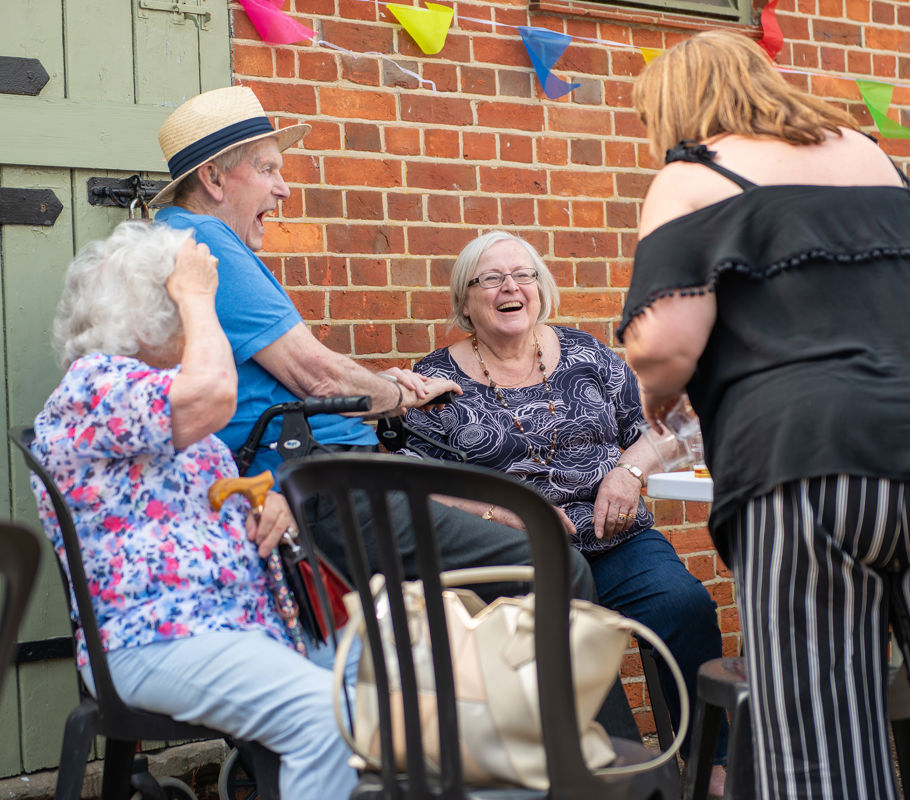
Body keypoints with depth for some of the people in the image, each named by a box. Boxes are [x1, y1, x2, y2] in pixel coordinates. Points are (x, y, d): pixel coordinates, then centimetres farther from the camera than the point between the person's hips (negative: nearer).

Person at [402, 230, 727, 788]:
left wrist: (630, 468, -5)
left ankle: (714, 767, -13)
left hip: (616, 540, 3)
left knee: (685, 604, -26)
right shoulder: (437, 381, 6)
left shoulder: (583, 352, 14)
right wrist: (499, 511, -14)